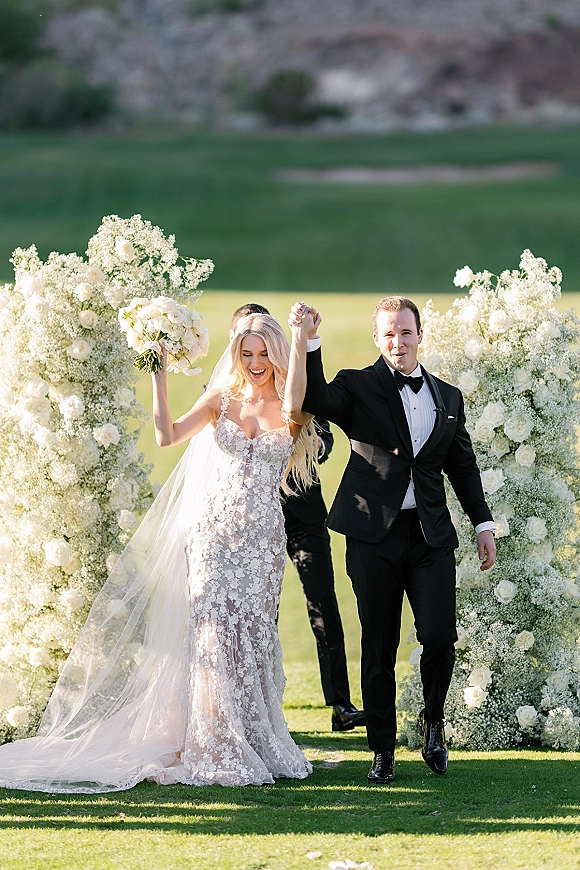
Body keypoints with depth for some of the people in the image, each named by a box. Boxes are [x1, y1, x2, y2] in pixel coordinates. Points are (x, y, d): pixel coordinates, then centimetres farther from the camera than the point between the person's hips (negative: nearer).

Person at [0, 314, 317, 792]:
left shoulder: (286, 410, 2)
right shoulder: (222, 399, 6)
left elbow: (295, 407, -24)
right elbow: (167, 434, -5)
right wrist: (159, 376, -13)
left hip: (263, 537, -1)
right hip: (212, 530, 1)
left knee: (252, 631, 0)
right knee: (213, 629, -8)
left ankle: (255, 743, 10)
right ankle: (215, 750, -4)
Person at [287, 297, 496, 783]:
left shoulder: (448, 397, 14)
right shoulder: (358, 387, 2)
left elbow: (464, 466, 19)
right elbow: (315, 400, -17)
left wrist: (484, 524, 14)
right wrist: (305, 341, -29)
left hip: (431, 536, 2)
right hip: (375, 537, -2)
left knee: (439, 637, -11)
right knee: (379, 647, 3)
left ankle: (433, 720, 17)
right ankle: (383, 750, 13)